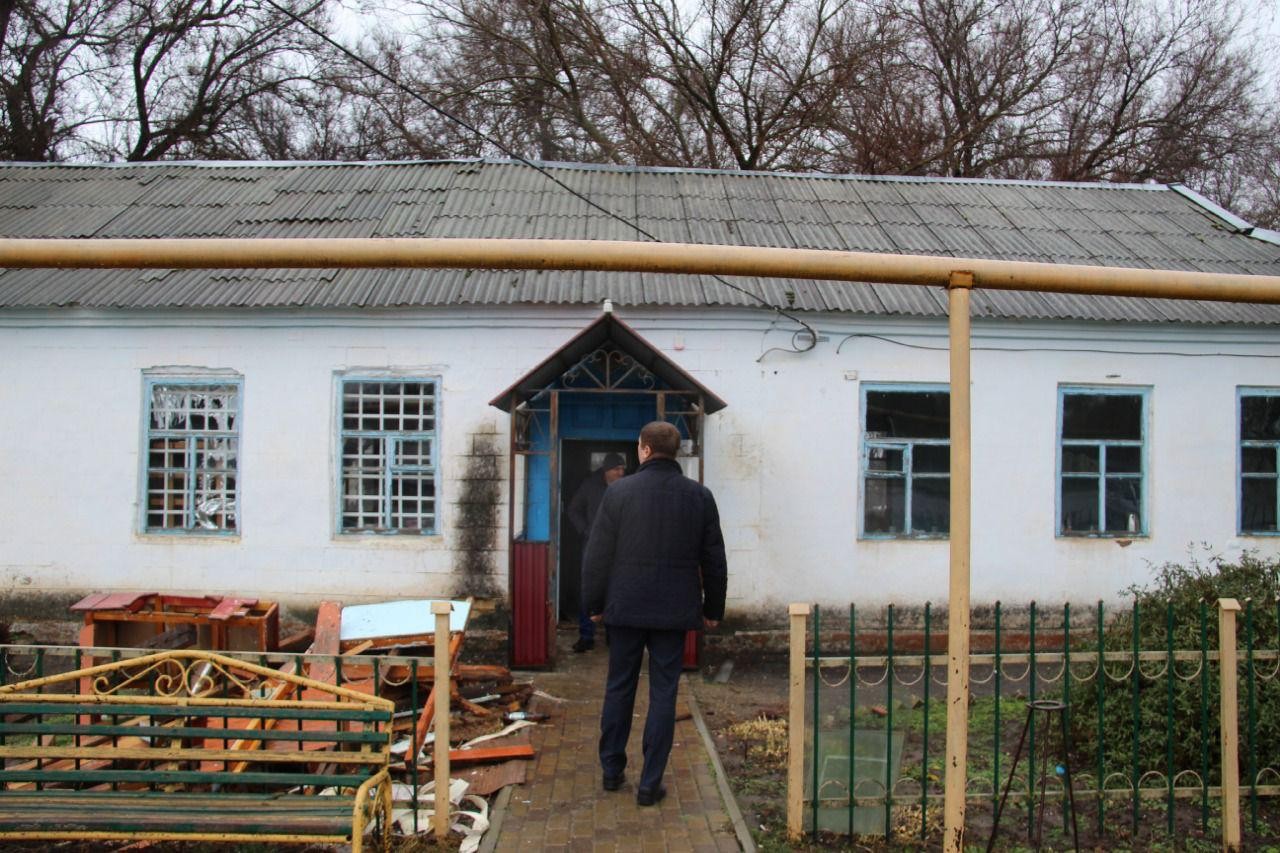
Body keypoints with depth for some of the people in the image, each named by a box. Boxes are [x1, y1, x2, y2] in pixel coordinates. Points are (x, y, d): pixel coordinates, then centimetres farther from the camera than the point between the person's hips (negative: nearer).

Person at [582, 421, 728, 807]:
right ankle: (650, 783, 8)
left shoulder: (619, 492, -7)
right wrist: (713, 608, 13)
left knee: (619, 688, 14)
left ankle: (611, 770, 25)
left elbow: (597, 556, -4)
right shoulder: (700, 496, -1)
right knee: (663, 694, 6)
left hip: (626, 607, 0)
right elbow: (714, 560, 3)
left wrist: (595, 604, 8)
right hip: (675, 610, 0)